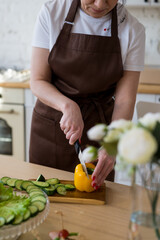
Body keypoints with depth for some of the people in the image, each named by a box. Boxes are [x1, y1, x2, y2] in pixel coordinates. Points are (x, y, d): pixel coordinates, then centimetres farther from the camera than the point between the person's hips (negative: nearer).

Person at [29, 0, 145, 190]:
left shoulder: (132, 30, -9)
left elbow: (124, 99, -10)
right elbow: (37, 82, -9)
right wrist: (67, 106, -28)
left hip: (99, 126, 0)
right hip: (50, 123, 0)